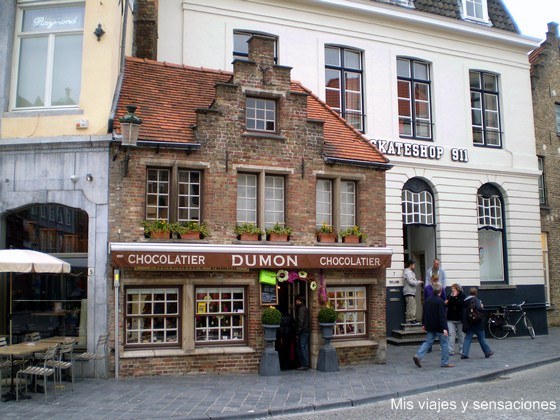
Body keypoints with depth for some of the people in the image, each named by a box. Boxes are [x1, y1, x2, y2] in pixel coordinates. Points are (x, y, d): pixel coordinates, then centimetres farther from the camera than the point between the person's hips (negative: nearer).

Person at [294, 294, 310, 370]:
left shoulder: (301, 309, -14)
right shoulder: (305, 308, 16)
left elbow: (300, 322, -19)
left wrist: (297, 333, -16)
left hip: (302, 332, -10)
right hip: (306, 331, 10)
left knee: (302, 348, -5)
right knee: (305, 348, 12)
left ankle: (305, 365, -3)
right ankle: (305, 364, 15)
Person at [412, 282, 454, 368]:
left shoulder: (428, 300, 8)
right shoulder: (440, 301, -16)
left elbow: (424, 313, 15)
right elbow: (442, 316, -21)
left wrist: (424, 324, 23)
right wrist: (444, 328, -22)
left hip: (430, 326, 7)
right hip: (438, 326, -7)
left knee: (428, 342, 11)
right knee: (444, 343, 7)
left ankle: (418, 356, -6)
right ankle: (445, 362, 12)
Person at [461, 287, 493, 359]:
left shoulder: (465, 300, 7)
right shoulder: (476, 299, -13)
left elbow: (463, 312, 10)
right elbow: (479, 308, -26)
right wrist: (482, 306, -6)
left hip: (468, 323, 5)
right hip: (477, 323, -5)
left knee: (468, 338, 7)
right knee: (481, 338, 9)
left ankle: (464, 354, 0)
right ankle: (488, 352, 24)